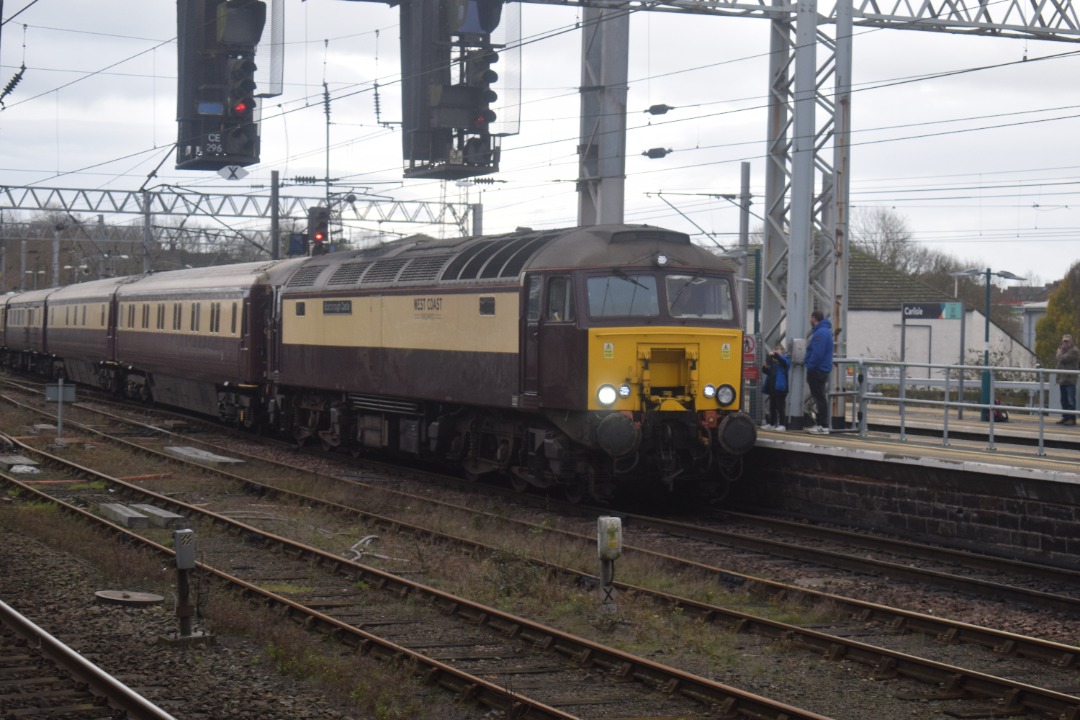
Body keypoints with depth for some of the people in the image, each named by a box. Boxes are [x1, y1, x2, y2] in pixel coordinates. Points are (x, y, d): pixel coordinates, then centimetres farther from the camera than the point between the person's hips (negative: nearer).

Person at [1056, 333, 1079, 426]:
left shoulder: (1074, 351, -10)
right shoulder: (1063, 349, 19)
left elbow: (1062, 359, -16)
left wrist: (1060, 352, -1)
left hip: (1070, 380, -9)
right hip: (1062, 379, 9)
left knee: (1071, 400, -8)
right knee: (1064, 400, 11)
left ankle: (1072, 419, -6)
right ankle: (1065, 417, 17)